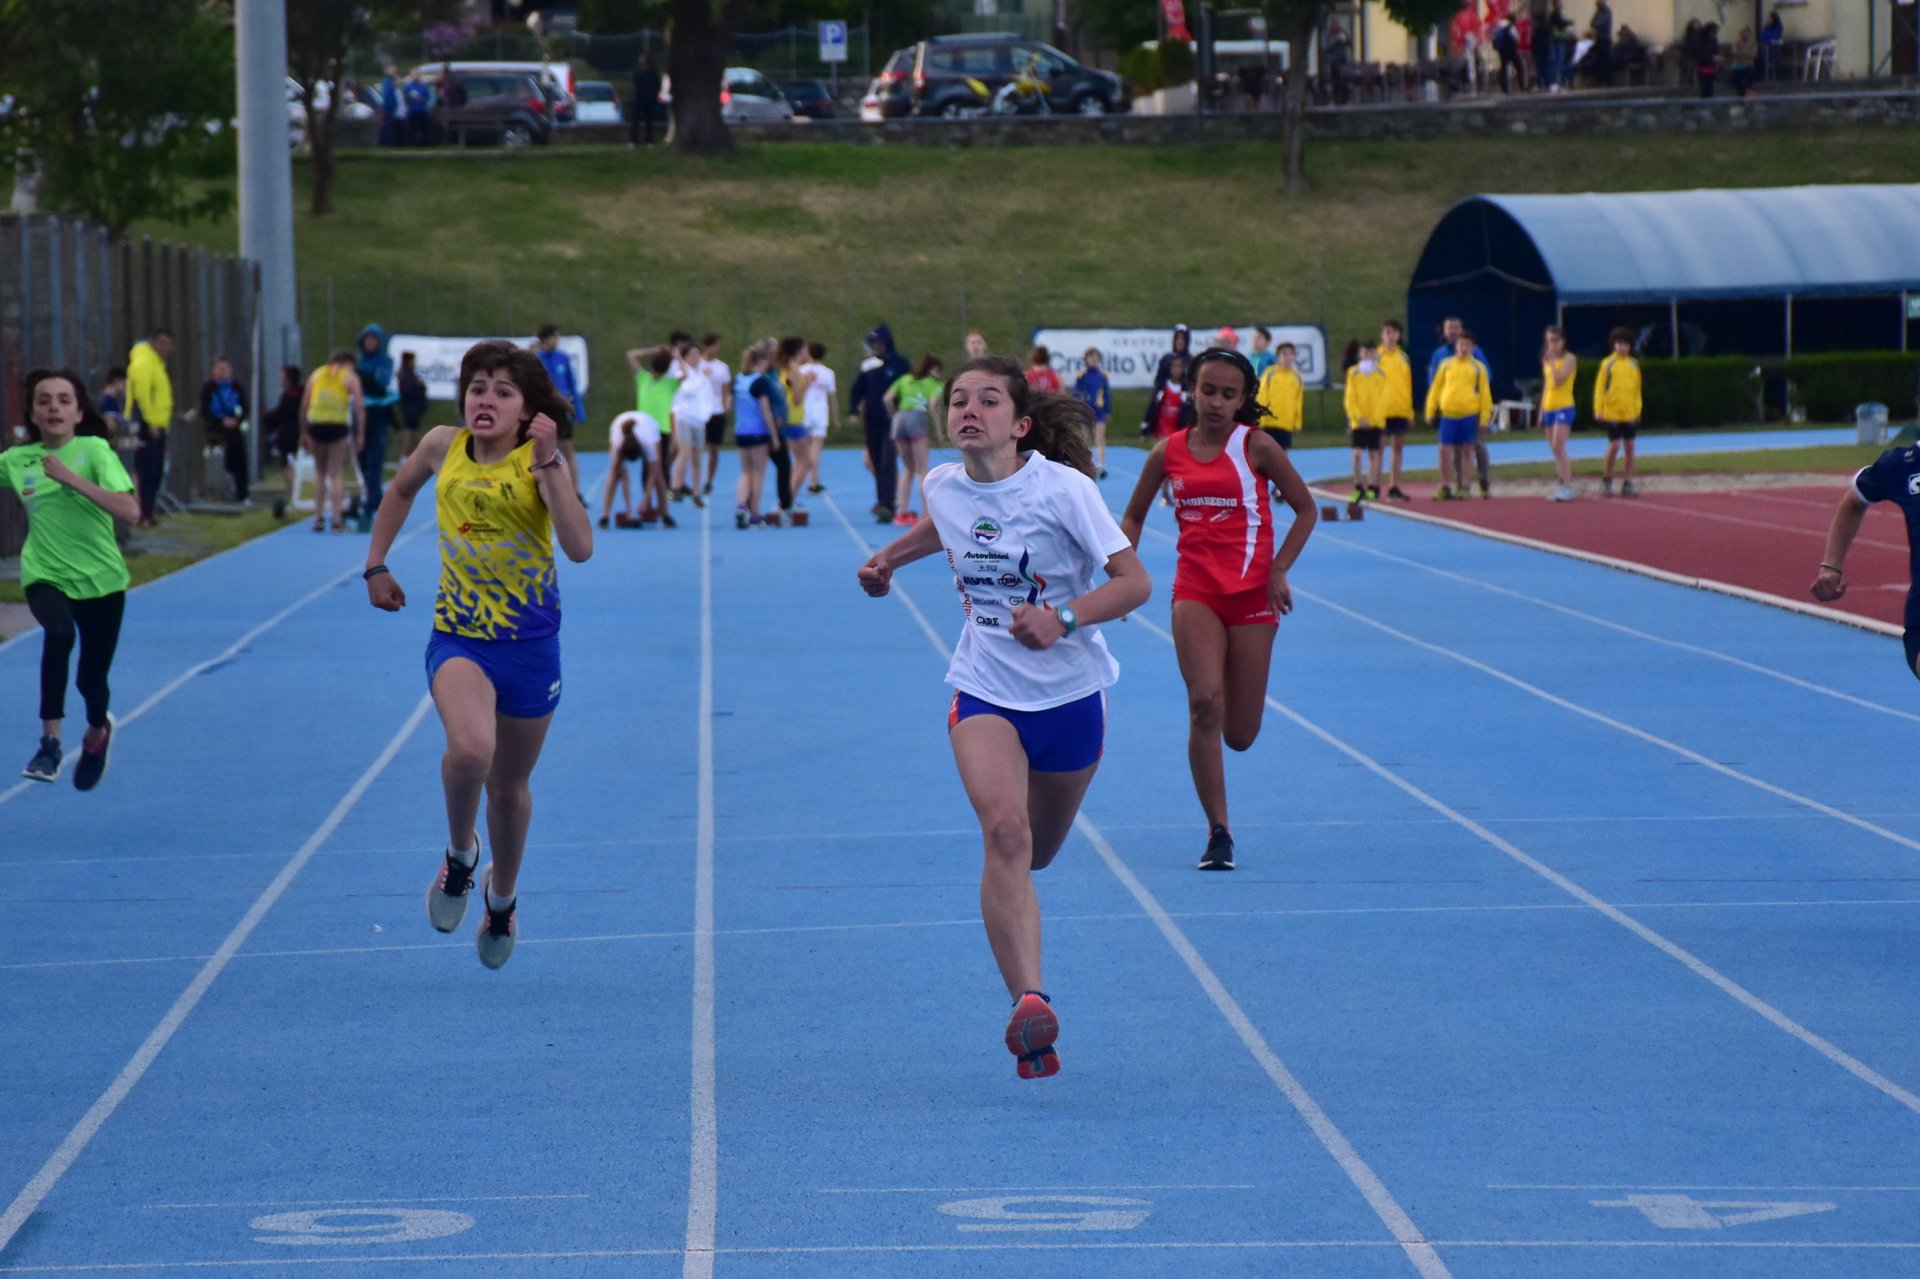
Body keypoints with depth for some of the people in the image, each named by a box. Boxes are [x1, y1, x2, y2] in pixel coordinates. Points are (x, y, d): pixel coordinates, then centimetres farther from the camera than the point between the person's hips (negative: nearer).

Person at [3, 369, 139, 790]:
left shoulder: (94, 450, -12)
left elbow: (129, 509, -25)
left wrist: (71, 478, -31)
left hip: (99, 579, -1)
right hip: (46, 577, 1)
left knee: (91, 679, 8)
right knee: (59, 633, -33)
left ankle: (97, 733, 46)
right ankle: (50, 742, -25)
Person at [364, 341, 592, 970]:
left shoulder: (540, 459, -12)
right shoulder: (443, 446, -4)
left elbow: (580, 547, -26)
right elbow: (402, 491, 19)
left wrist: (549, 466, -32)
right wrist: (376, 565, 16)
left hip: (529, 645, 0)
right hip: (458, 637, 0)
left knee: (509, 784, 15)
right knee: (470, 748, -30)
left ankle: (501, 895, 44)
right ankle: (459, 853, 0)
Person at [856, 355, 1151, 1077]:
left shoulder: (1062, 489, -16)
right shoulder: (944, 486, -3)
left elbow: (1135, 582, -16)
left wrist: (1062, 619, -30)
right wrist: (890, 558, 14)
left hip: (1069, 694, -1)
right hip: (985, 691, 1)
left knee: (1035, 852, 14)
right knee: (1004, 832, -25)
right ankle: (1030, 1003, -35)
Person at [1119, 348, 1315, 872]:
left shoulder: (1255, 446, -4)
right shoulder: (1169, 453, 3)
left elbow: (1305, 508, 2)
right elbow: (1134, 516, 15)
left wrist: (1279, 570, -8)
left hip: (1251, 593, -1)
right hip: (1195, 591, 1)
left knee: (1240, 735, 1)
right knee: (1205, 705, -20)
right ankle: (1218, 833, -12)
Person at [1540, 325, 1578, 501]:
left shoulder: (1569, 359, -7)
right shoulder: (1547, 360, 14)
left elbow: (1558, 380, -21)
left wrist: (1552, 361, -16)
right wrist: (1541, 412, 18)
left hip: (1564, 407, -8)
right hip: (1549, 407, 8)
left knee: (1558, 447, -18)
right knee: (1555, 450, 8)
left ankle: (1568, 487, -20)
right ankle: (1563, 486, 12)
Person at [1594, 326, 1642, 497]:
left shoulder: (1634, 365, 8)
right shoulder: (1607, 364, -2)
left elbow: (1637, 390, 14)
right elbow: (1599, 387, -3)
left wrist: (1638, 409, 8)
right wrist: (1598, 410, -8)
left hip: (1630, 413, 4)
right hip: (1612, 412, -4)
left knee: (1630, 447, 2)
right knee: (1614, 446, -7)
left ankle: (1628, 484, 7)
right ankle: (1607, 479, 12)